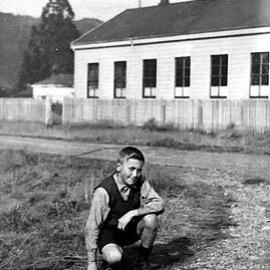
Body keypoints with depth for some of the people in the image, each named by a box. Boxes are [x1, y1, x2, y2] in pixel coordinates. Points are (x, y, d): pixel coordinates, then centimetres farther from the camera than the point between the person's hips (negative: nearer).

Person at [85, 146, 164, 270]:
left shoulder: (140, 182, -13)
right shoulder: (103, 191, -26)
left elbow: (159, 204, -18)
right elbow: (92, 227, -22)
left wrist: (132, 213, -32)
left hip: (132, 229, 4)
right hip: (109, 232, -4)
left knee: (151, 219, -26)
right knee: (114, 257, -35)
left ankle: (143, 259, -1)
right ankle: (110, 260, 5)